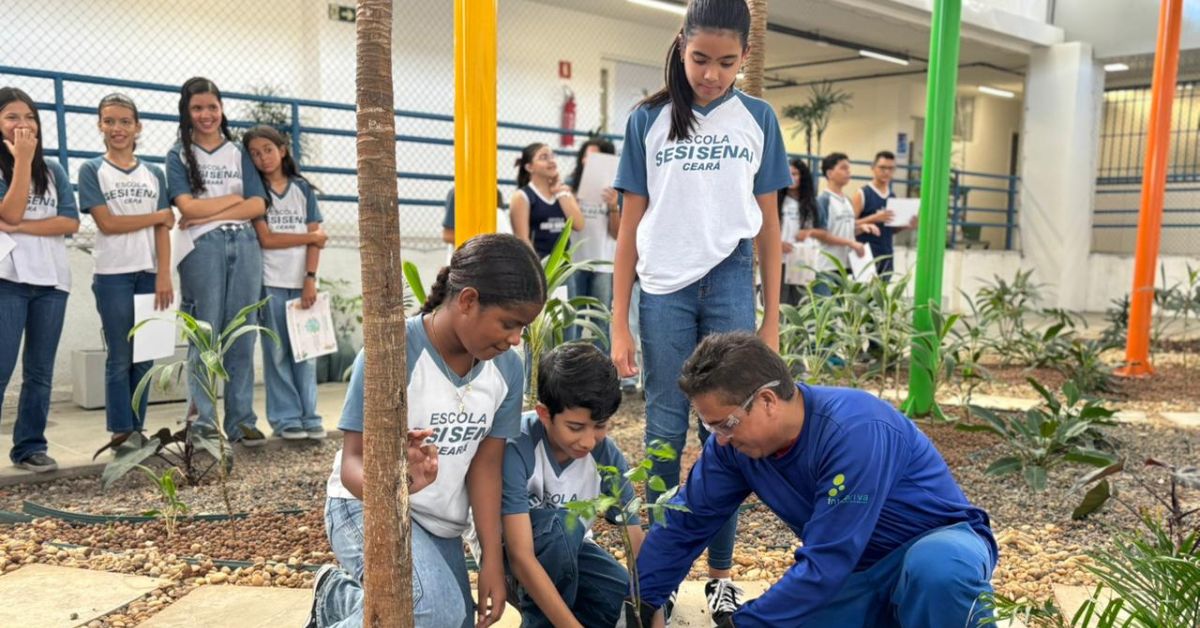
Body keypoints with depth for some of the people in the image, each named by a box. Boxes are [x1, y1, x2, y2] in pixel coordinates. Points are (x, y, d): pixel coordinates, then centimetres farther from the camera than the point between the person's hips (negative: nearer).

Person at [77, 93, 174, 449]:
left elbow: (163, 229, 4)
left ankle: (137, 429, 13)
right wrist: (159, 215, -2)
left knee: (145, 358, 5)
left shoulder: (154, 174, 11)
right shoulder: (92, 170, 3)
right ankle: (121, 431, 6)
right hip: (113, 275, -3)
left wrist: (164, 276, -6)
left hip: (149, 274, 3)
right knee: (120, 358, -1)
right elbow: (107, 223, -7)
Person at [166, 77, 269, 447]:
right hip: (203, 248, -2)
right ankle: (203, 423, 3)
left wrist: (208, 214, -6)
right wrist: (235, 198, 1)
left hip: (244, 245, 3)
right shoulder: (179, 155, 8)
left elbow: (258, 205, 3)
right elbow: (188, 207, -5)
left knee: (242, 338, 3)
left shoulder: (238, 153, 15)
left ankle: (241, 421, 8)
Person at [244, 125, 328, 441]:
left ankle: (309, 416, 10)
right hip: (271, 281, -2)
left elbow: (316, 241, 4)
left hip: (302, 281, 2)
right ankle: (286, 418, 6)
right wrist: (312, 236, -2)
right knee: (278, 352, -1)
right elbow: (266, 239, -6)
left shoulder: (303, 188, 10)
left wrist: (311, 279, -7)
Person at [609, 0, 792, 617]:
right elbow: (631, 223, 3)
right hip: (663, 287, 0)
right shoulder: (648, 119, 3)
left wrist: (772, 317, 5)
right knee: (665, 430, 5)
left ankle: (720, 573, 16)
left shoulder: (757, 119, 6)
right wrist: (619, 323, -1)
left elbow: (768, 223, 8)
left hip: (729, 283, 0)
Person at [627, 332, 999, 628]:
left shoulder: (854, 432, -33)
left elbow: (824, 566, -33)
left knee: (937, 564, -41)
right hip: (857, 572, 7)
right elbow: (685, 524, -4)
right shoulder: (736, 442, -12)